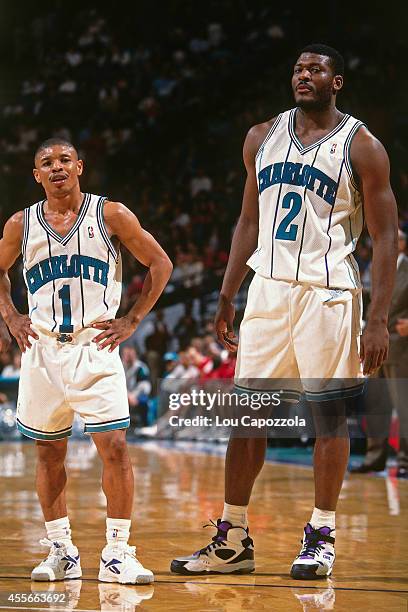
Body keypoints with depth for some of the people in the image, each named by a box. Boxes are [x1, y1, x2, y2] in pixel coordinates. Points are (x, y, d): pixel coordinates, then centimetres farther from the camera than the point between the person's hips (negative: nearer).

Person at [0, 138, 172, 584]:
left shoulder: (110, 215, -2)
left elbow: (160, 264, 4)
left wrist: (132, 321, -1)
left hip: (95, 346, -2)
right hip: (42, 348, 3)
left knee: (114, 447, -11)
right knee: (49, 453, 7)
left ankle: (117, 553, -3)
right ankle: (60, 551, 19)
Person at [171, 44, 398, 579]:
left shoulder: (362, 147, -4)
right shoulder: (262, 138, 11)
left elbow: (385, 237, -5)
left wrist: (379, 320, -13)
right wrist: (226, 298, 12)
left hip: (327, 292, -5)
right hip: (268, 287, 5)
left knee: (329, 414, 1)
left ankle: (321, 535, 11)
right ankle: (233, 540, 11)